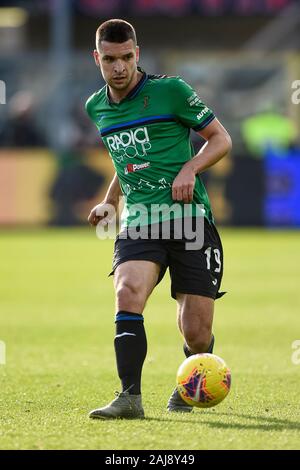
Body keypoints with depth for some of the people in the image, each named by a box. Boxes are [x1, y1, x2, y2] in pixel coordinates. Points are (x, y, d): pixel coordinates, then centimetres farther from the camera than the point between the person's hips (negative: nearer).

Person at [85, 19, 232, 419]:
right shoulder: (97, 107, 12)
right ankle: (130, 397, -29)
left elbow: (221, 139, 3)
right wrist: (109, 201, 18)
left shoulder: (171, 90, -5)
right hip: (138, 220, 3)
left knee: (196, 334, -3)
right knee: (128, 293, -28)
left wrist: (190, 168, -13)